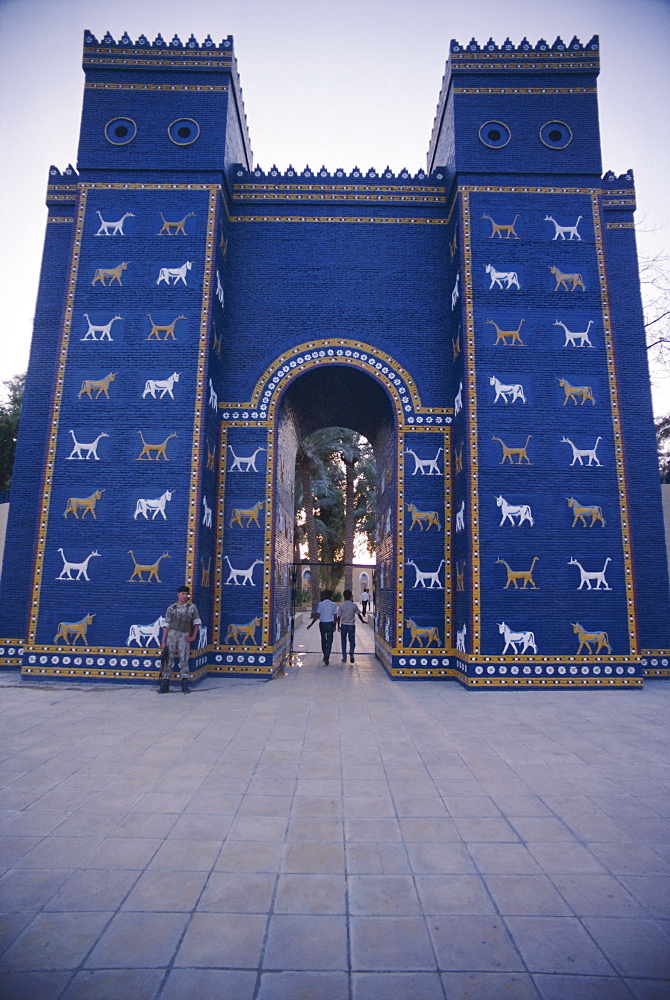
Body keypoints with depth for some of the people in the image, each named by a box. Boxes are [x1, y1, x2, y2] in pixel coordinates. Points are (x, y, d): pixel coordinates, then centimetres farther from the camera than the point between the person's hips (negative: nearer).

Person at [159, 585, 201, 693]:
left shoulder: (192, 607, 6)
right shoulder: (171, 608, 5)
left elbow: (197, 622, 10)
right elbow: (166, 625, 4)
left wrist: (193, 637, 2)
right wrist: (163, 641, -2)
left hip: (184, 637, 0)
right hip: (171, 635, 1)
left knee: (184, 660, -3)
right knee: (168, 659, 1)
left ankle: (185, 685, 3)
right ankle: (164, 685, 8)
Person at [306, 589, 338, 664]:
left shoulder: (320, 604, -5)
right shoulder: (334, 604, -3)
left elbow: (317, 615, -9)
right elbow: (335, 616, -3)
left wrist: (311, 624, -3)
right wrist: (334, 626, 8)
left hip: (322, 624, 1)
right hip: (330, 624, -1)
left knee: (323, 640, 17)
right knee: (329, 641, 0)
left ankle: (325, 656, 28)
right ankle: (327, 658, -10)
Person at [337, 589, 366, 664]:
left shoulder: (341, 606, -5)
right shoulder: (354, 605, -3)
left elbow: (339, 617, -6)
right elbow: (359, 614, 7)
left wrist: (338, 626, 4)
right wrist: (363, 621, 23)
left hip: (343, 625, 0)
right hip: (351, 625, 0)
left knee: (344, 641, 12)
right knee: (352, 641, 7)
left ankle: (344, 657, 14)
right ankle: (351, 652, -20)